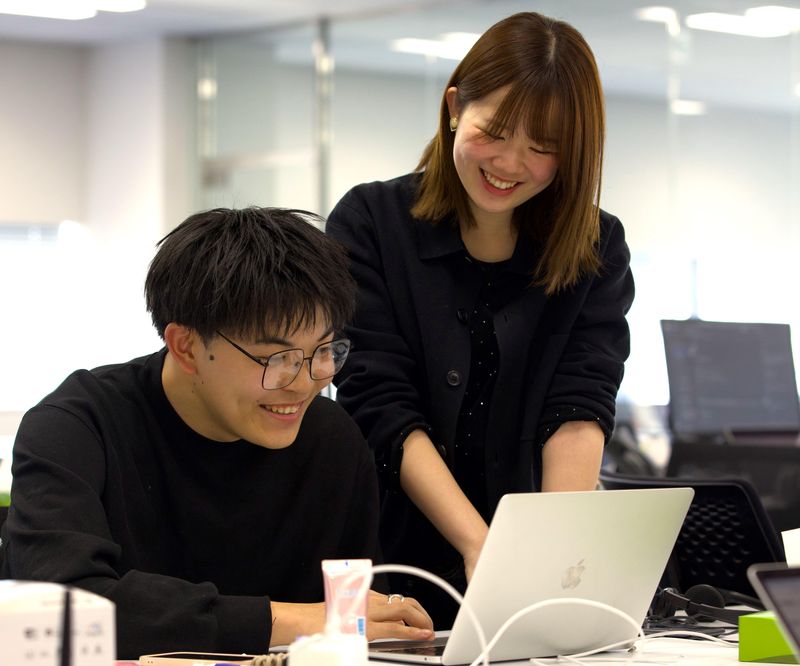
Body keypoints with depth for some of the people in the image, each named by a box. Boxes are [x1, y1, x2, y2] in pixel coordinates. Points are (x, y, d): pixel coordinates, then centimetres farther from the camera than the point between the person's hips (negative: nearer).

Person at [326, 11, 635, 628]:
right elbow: (384, 409, -8)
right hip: (395, 569, -1)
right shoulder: (369, 223, 1)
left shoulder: (598, 250, 7)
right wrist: (478, 543, -20)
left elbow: (579, 410, -4)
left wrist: (558, 547, -21)